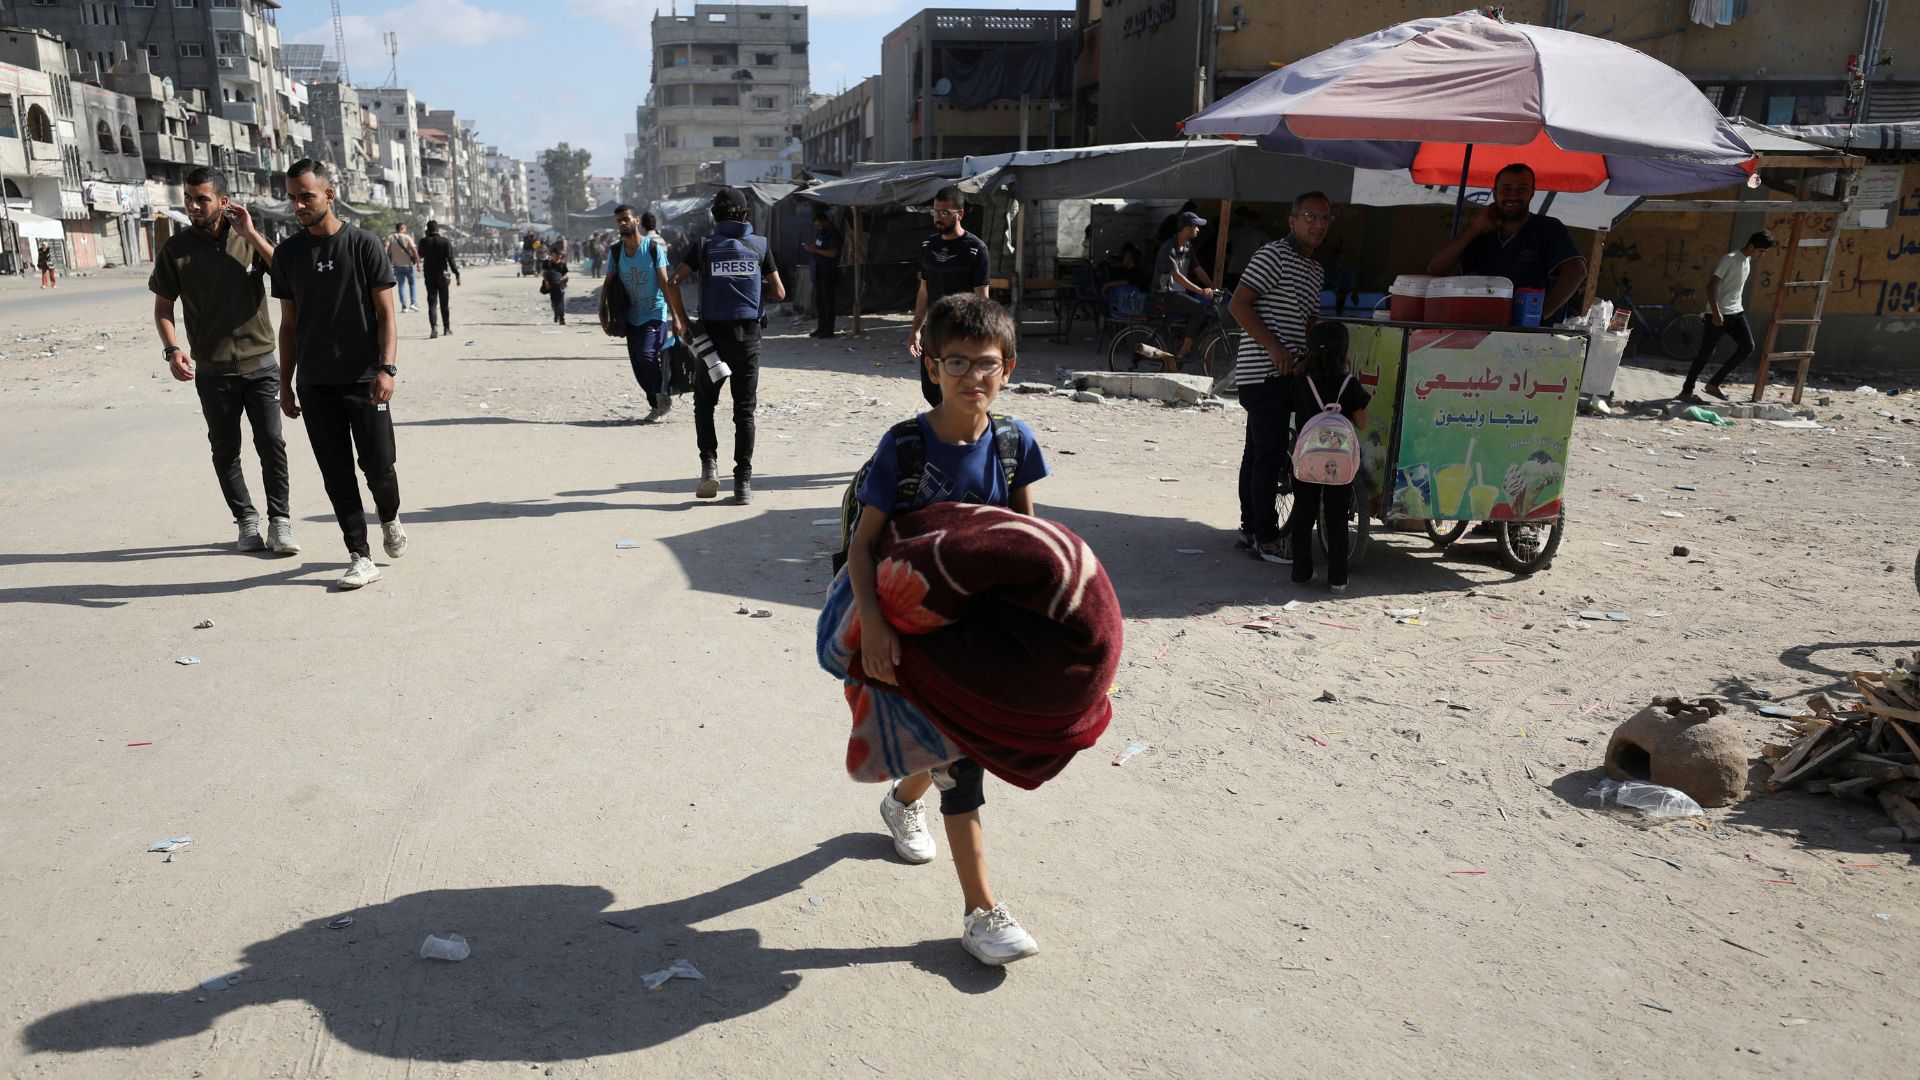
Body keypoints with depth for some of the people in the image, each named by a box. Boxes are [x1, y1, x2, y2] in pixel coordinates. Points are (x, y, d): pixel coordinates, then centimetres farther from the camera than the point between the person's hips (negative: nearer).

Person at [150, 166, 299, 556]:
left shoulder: (248, 238, 0)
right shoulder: (175, 249, -1)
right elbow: (163, 306, 5)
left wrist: (251, 234, -17)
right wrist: (172, 349, -11)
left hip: (260, 365, -1)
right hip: (213, 371, 1)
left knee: (271, 444, -5)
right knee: (225, 452, 8)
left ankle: (280, 522, 3)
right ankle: (246, 521, 21)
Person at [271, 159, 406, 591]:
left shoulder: (362, 244, -2)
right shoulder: (287, 253, 8)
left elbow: (385, 314, -4)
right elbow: (288, 325, 13)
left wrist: (386, 367, -16)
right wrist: (286, 384, 10)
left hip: (363, 380, -3)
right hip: (315, 385, 3)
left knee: (378, 465, -3)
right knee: (337, 475, 2)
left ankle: (390, 517, 29)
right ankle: (360, 557, 9)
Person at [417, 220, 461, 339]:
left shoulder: (424, 241, -3)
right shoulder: (445, 241, -7)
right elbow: (451, 259, -13)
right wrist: (457, 274, -11)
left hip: (429, 276, 0)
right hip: (442, 276, 0)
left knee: (432, 303, -1)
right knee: (444, 303, 11)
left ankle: (434, 327, -20)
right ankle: (446, 328, 18)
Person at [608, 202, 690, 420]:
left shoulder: (653, 247, -7)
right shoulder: (615, 251, 5)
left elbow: (665, 283, -10)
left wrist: (675, 316, -15)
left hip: (655, 312, -5)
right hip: (632, 316, 5)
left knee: (646, 353, -23)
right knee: (638, 366, 4)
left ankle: (663, 392, -2)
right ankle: (656, 403, 20)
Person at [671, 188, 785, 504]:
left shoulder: (704, 246, 0)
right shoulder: (760, 245, 2)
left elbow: (673, 282, -6)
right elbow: (780, 293, 4)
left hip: (713, 333, -1)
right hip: (748, 335, 1)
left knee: (704, 401, 16)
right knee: (744, 409, 6)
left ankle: (709, 463, -1)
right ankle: (743, 480, 3)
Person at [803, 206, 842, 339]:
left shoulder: (833, 234, -11)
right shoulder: (821, 233, 15)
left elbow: (832, 253, -19)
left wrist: (816, 250, -16)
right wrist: (811, 249, 6)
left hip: (829, 271, -9)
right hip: (819, 270, 9)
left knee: (828, 300, -6)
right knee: (818, 300, 10)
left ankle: (828, 330, -3)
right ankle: (821, 327, 16)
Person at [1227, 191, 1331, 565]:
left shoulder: (1316, 270, 20)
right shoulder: (1273, 256, -9)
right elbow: (1238, 304, -15)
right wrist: (1274, 348, -19)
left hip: (1284, 373, 10)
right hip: (1263, 370, -10)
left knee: (1257, 452, 14)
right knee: (1270, 454, -10)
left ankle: (1251, 528, 21)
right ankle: (1266, 538, -6)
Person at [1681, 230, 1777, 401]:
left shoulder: (1748, 260, 12)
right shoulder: (1730, 259, -14)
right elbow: (1711, 285, -19)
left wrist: (1739, 306, 22)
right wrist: (1715, 312, -24)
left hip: (1736, 312, 8)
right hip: (1719, 313, -8)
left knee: (1748, 347, -1)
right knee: (1706, 353, -4)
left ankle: (1714, 384, 4)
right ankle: (1686, 390, 6)